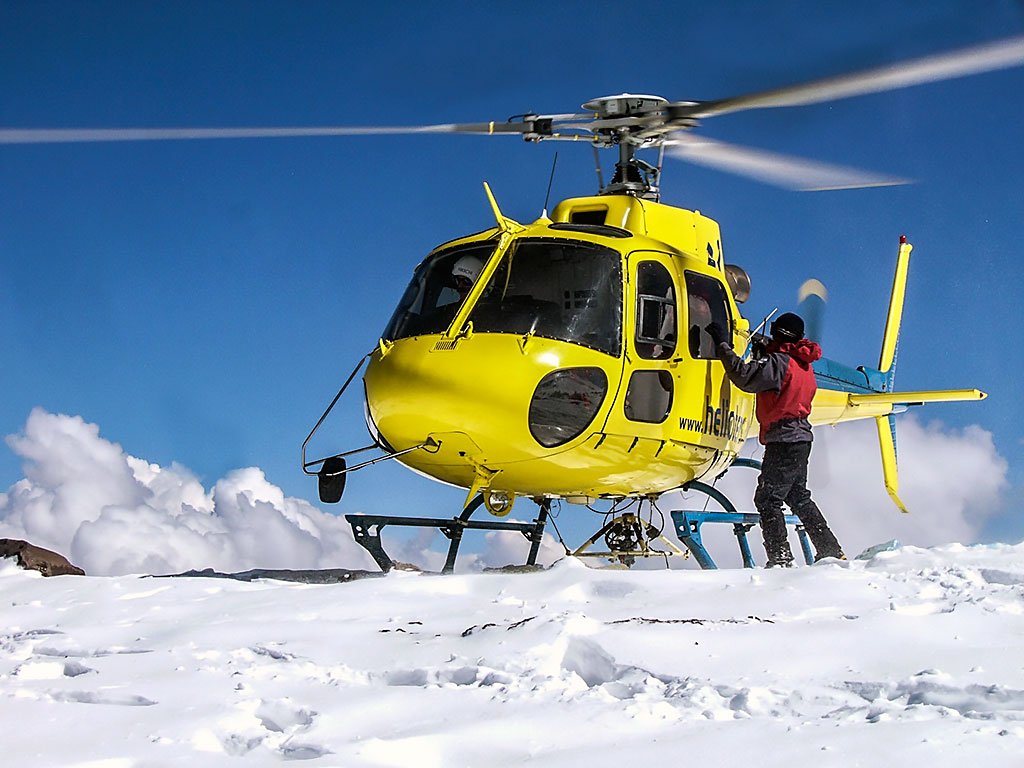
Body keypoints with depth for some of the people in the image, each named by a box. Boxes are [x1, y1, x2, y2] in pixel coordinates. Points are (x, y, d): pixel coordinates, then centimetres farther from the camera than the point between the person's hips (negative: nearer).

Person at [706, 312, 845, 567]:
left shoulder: (778, 362, -13)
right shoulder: (804, 365, 15)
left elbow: (745, 376, -24)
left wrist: (722, 345, -19)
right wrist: (764, 351, 27)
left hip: (784, 440, -9)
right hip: (801, 438, 10)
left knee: (767, 499, -7)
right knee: (799, 497, 19)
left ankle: (781, 560, -13)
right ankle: (832, 552, 21)